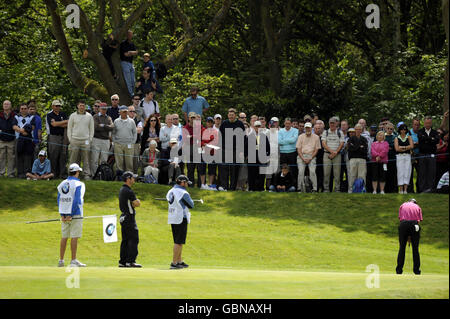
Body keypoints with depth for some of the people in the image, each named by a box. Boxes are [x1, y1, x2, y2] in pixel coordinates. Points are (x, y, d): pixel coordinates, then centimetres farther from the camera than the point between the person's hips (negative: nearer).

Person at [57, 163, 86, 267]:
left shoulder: (62, 184, 11)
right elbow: (76, 201, -16)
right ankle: (73, 261, -5)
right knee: (74, 237, -4)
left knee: (64, 237, 9)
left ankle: (61, 260, 9)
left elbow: (59, 200, 8)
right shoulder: (78, 184, -8)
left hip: (64, 215, 6)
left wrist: (62, 215, 4)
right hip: (75, 215, -6)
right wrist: (71, 215, -14)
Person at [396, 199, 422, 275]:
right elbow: (419, 220, 12)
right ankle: (416, 270, 7)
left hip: (403, 224, 0)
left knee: (402, 248, 6)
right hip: (414, 225, 0)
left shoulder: (403, 205, 22)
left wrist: (407, 236, 16)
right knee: (415, 249, 7)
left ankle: (399, 269, 4)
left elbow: (400, 218, 15)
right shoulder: (417, 207, 21)